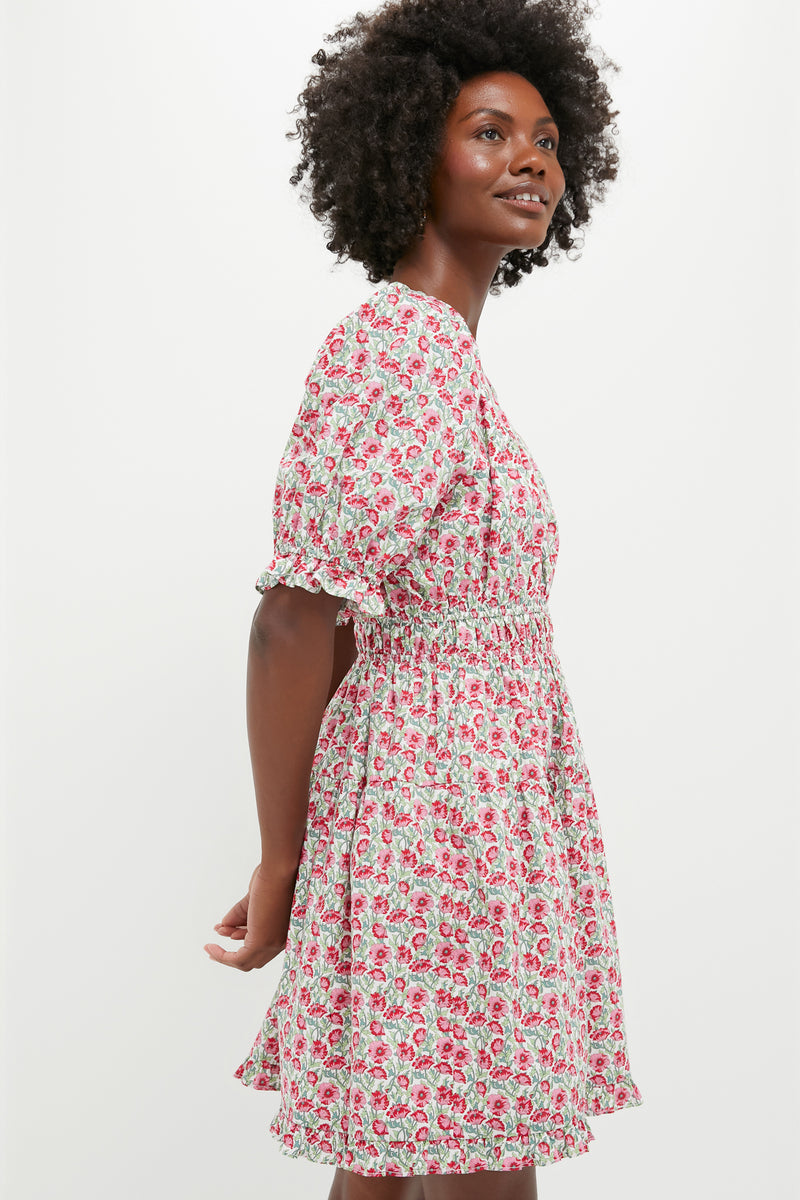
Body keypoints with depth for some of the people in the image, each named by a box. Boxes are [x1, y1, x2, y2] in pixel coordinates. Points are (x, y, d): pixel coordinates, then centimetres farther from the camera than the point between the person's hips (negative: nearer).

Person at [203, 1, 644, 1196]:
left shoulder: (433, 352, 13)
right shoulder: (397, 349, -17)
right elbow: (292, 621, -21)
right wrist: (282, 868, -13)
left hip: (431, 803, 10)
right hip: (447, 822, -10)